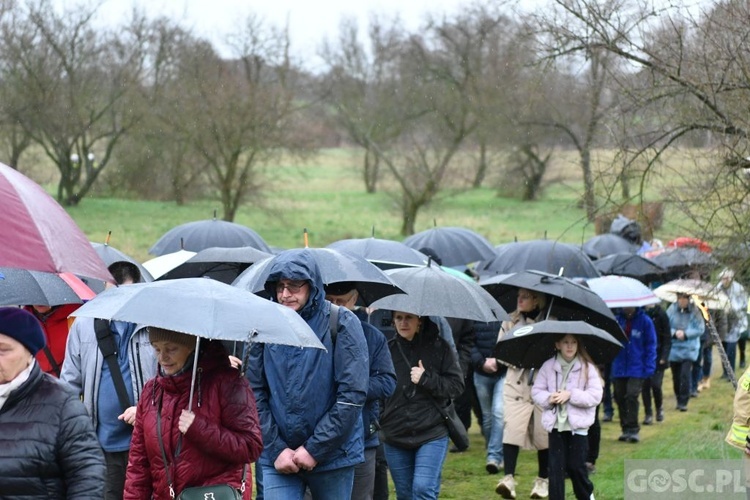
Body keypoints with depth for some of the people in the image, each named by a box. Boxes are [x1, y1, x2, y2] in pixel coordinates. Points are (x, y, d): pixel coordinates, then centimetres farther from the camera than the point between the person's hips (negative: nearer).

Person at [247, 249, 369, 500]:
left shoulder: (342, 324, -5)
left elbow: (353, 394, -9)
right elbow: (254, 394, 4)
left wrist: (315, 449, -11)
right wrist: (276, 449, -6)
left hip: (332, 455, -1)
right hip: (278, 458, 1)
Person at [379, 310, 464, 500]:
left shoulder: (439, 347, -1)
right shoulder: (388, 349, 3)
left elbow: (457, 385, -3)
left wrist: (426, 379, -15)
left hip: (432, 434, -3)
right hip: (396, 435, 3)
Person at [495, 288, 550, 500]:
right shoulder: (510, 321, 6)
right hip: (516, 384, 1)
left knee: (543, 433, 6)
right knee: (512, 428, -15)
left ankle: (543, 480, 22)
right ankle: (509, 478, -18)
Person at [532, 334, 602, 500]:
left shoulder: (587, 368, -4)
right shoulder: (548, 367, 2)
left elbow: (595, 395, -9)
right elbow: (536, 391, 5)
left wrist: (570, 395, -17)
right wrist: (548, 398, -15)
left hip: (578, 425, -2)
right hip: (556, 424, 2)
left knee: (576, 466, 4)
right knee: (556, 467, 1)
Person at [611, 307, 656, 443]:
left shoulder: (644, 321, -5)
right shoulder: (617, 319, 2)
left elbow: (651, 345, -3)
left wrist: (649, 367, -8)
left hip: (637, 368, -4)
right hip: (619, 368, 4)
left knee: (632, 396, -14)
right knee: (620, 398, 7)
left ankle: (633, 430, -6)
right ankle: (625, 429, 20)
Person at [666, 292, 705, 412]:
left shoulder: (694, 311, -7)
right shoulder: (671, 310, -3)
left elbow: (700, 329, -6)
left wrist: (685, 334, -16)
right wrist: (675, 333, -18)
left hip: (689, 349, -2)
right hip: (674, 348, 2)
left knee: (685, 374, -13)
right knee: (676, 376, 10)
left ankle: (683, 402, -5)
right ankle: (679, 400, 28)